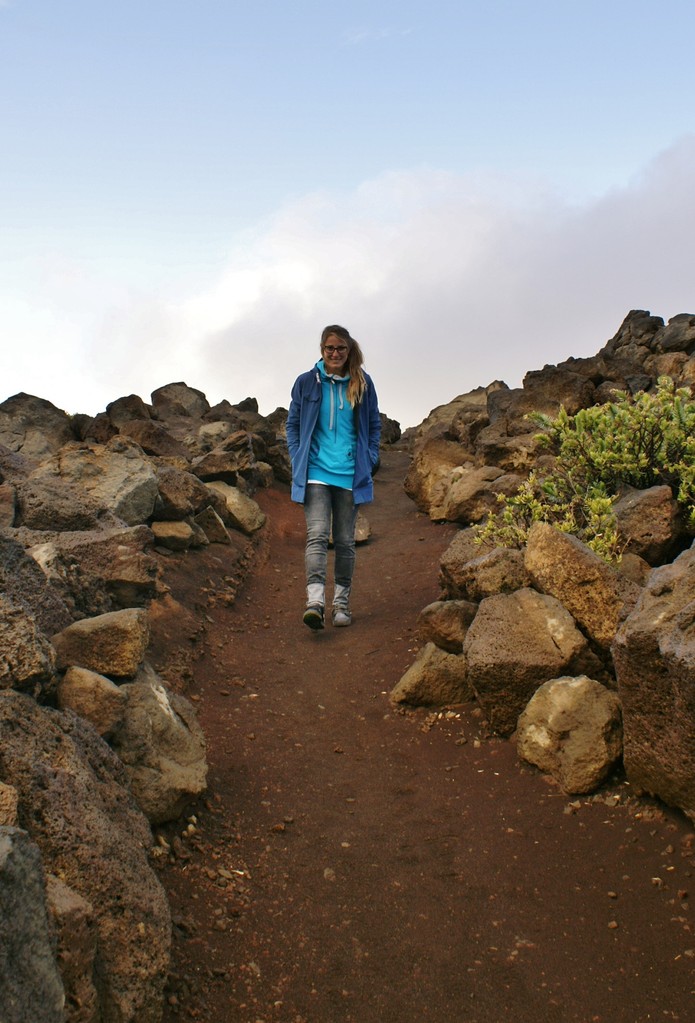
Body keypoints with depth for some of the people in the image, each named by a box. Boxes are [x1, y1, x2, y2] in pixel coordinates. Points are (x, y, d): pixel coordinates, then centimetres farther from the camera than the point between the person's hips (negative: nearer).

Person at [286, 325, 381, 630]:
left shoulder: (362, 383, 6)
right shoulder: (306, 383, 4)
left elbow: (374, 425, 14)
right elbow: (293, 424, 10)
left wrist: (369, 461, 4)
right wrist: (298, 461, 0)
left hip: (350, 475, 2)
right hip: (315, 473, -1)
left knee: (345, 540, 8)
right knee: (317, 535, -16)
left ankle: (341, 601, 18)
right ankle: (315, 601, -24)